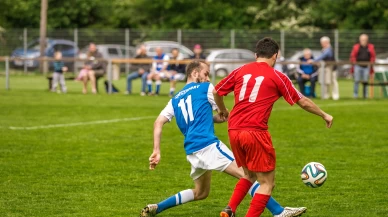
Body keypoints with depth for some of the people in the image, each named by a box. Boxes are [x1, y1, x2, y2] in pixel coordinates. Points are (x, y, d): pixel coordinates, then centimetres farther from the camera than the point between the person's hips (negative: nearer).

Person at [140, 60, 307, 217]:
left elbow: (158, 123, 10)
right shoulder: (205, 88, 5)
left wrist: (156, 151, 6)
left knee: (200, 193, 24)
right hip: (208, 145, -7)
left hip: (191, 151, 7)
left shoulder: (175, 100, 21)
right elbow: (223, 116, 10)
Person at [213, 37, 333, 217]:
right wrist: (324, 115, 26)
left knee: (249, 175, 25)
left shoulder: (240, 71, 12)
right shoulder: (277, 77, 2)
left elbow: (216, 92, 20)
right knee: (267, 183, 4)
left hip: (234, 131, 6)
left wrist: (222, 110, 41)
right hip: (256, 133, -6)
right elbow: (303, 102, 10)